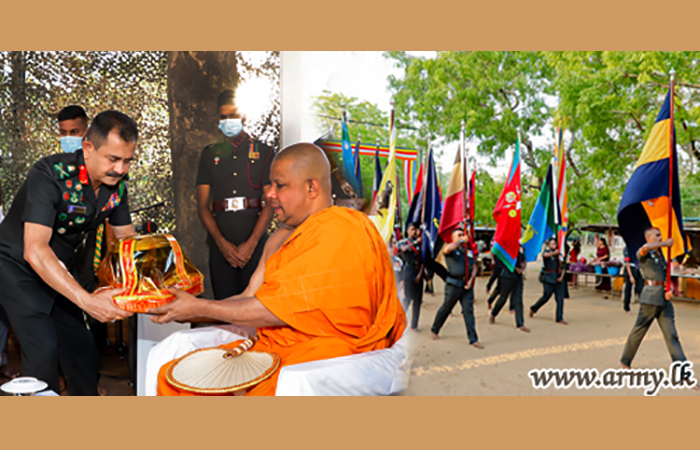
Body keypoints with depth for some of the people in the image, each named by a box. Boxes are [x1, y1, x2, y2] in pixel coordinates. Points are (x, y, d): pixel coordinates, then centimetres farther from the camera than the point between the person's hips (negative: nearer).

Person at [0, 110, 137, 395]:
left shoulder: (116, 184, -10)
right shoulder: (51, 176, -31)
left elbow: (128, 240, -2)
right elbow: (35, 250, -38)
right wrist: (87, 300, -46)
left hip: (59, 273, 7)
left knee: (80, 346, 11)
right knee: (43, 350, -15)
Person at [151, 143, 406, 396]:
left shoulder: (338, 234, -17)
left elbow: (277, 311, -18)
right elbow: (250, 299, 12)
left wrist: (200, 308, -8)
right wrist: (184, 311, 3)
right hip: (274, 346, 8)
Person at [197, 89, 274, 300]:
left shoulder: (264, 152, 7)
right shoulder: (209, 154, 13)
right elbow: (203, 205, 8)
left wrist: (251, 244, -9)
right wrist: (222, 243, -5)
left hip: (255, 244, -2)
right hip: (221, 246, 2)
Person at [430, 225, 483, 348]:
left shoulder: (468, 251, 16)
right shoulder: (451, 249, -1)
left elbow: (474, 267, 14)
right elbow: (447, 249, -28)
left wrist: (471, 280, -2)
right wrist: (461, 241, -18)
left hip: (467, 285, 4)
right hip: (454, 284, -4)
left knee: (469, 311, 1)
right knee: (446, 309, 7)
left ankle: (473, 339, 3)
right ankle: (434, 330, 28)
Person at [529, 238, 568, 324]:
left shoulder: (558, 255, 15)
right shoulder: (546, 252, -1)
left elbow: (562, 267, 14)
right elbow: (545, 255, -28)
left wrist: (561, 276, -3)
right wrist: (554, 253, -48)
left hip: (558, 278, 5)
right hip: (549, 278, -5)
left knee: (560, 298, 0)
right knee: (546, 296, -2)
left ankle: (559, 318, 5)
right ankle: (533, 309, 23)